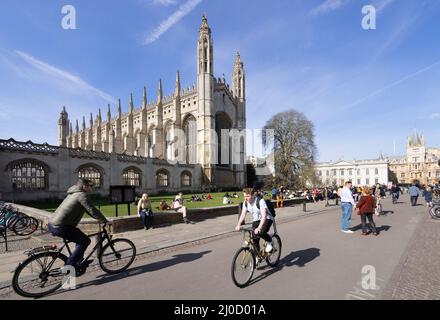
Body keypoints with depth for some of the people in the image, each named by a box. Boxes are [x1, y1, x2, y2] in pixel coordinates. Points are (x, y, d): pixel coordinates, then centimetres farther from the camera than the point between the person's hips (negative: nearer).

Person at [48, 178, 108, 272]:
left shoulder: (74, 194, 19)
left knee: (81, 239, 22)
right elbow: (93, 211, -18)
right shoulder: (82, 195, -14)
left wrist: (101, 220, 23)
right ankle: (69, 266, 1)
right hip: (60, 227, -11)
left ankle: (79, 263, 29)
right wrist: (105, 221, -8)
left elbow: (89, 211, 24)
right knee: (85, 241, -4)